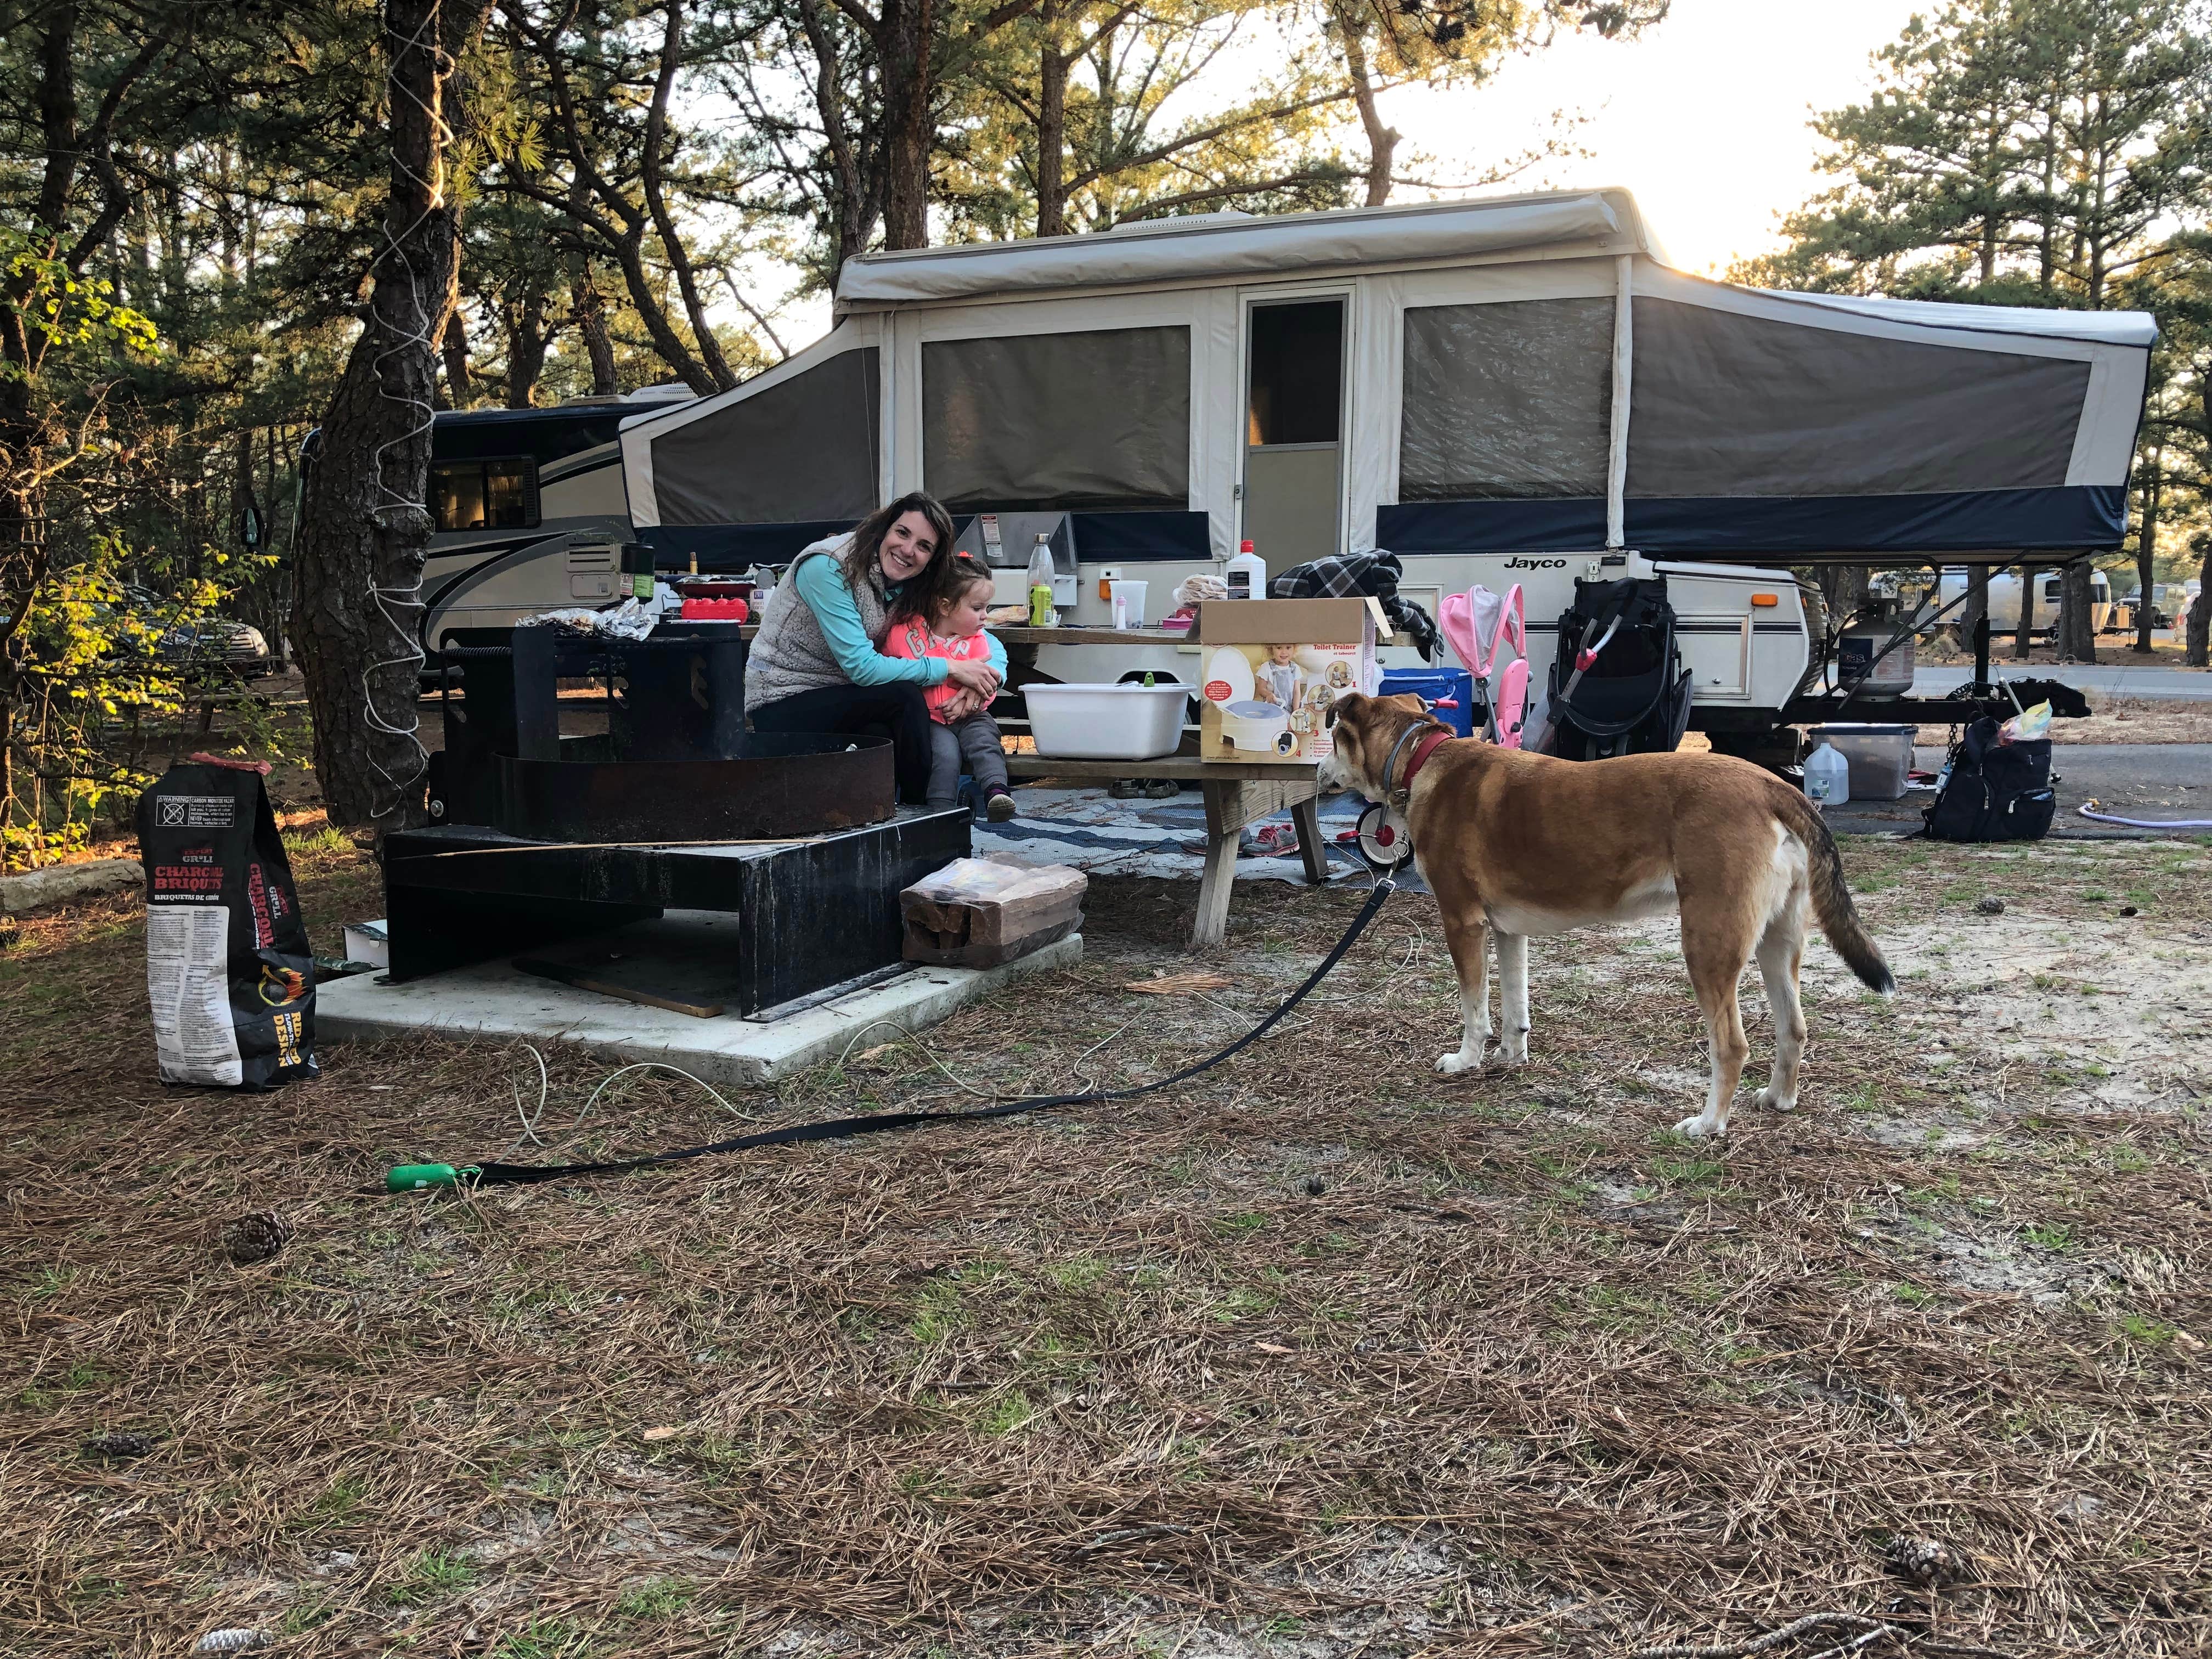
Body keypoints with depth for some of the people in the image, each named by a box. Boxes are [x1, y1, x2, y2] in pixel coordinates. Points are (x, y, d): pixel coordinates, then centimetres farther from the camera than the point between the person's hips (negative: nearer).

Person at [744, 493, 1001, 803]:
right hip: (783, 705, -7)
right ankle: (918, 810, -11)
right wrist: (950, 668, -23)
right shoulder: (828, 567, -20)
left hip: (837, 698, 7)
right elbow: (862, 667, -26)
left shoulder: (909, 586, 2)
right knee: (904, 697, -25)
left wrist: (979, 683, -17)